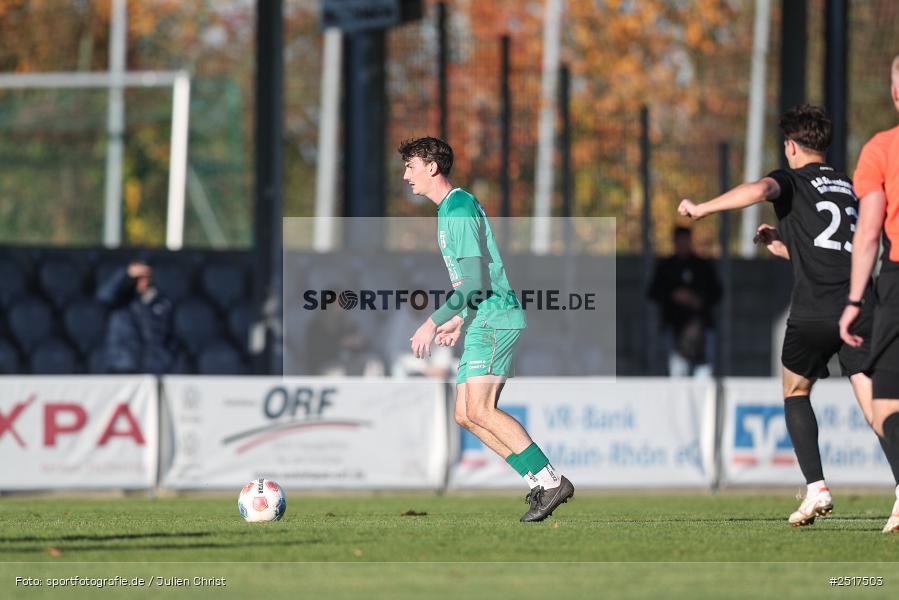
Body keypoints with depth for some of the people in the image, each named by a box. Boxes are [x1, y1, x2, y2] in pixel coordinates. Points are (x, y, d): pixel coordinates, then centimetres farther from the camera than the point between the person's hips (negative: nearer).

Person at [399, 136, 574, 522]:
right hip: (482, 322, 10)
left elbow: (475, 281, -19)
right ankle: (539, 482, 3)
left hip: (494, 319, -10)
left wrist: (433, 323, -18)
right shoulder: (449, 209, 19)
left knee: (479, 410, -18)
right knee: (465, 415, 4)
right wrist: (459, 320, 26)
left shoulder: (459, 209, -13)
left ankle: (550, 480, -17)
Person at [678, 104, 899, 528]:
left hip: (813, 312, -3)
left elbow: (759, 190, -18)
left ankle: (816, 489, 5)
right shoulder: (849, 187, 24)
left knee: (795, 393, 20)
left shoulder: (790, 181, 7)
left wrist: (702, 209, -9)